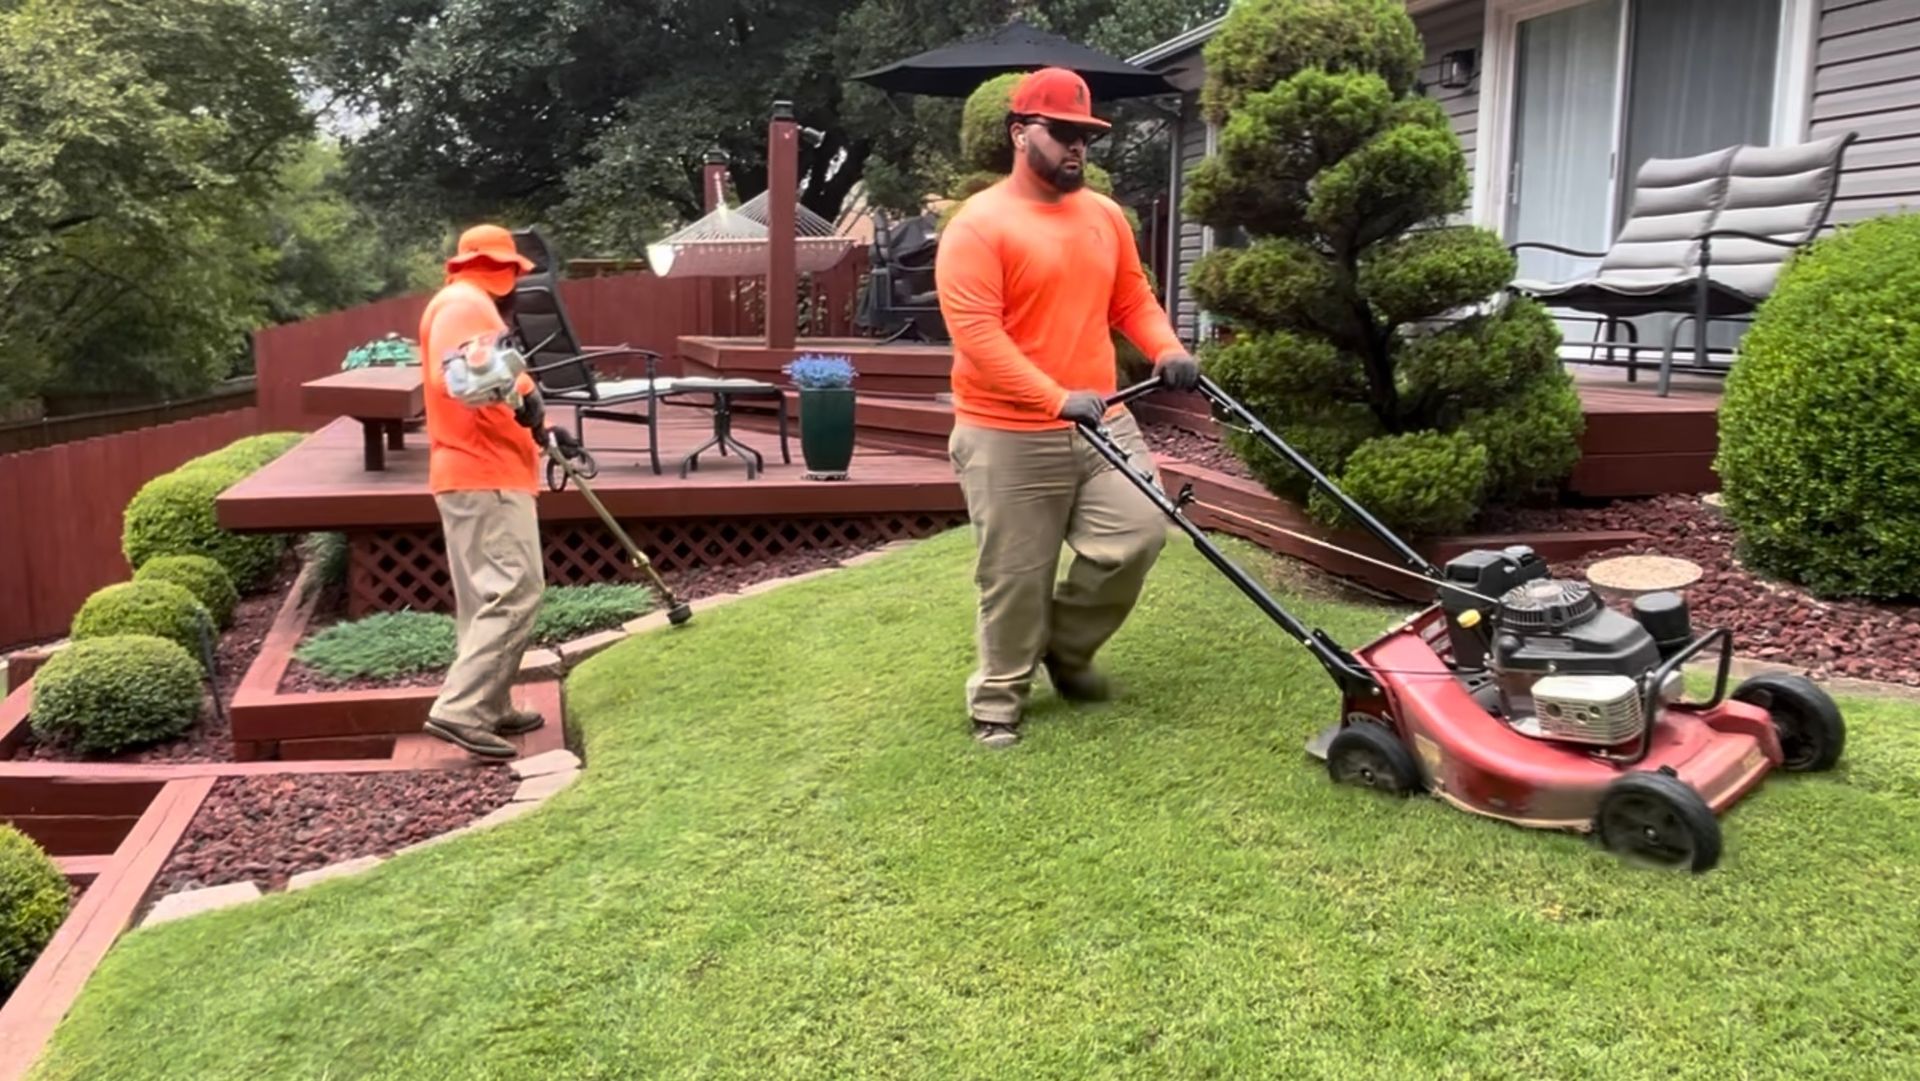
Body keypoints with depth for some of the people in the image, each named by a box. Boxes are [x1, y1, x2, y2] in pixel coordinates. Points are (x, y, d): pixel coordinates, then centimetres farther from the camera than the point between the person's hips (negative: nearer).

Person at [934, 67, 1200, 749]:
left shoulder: (1105, 216, 12)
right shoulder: (979, 225, -11)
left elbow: (1133, 301, 17)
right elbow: (976, 334, -20)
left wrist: (1167, 350, -4)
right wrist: (1058, 399, -27)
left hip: (1103, 421, 6)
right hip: (1010, 436, -6)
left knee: (1139, 533, -2)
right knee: (1016, 578, 2)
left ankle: (1065, 647, 23)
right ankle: (999, 698, 22)